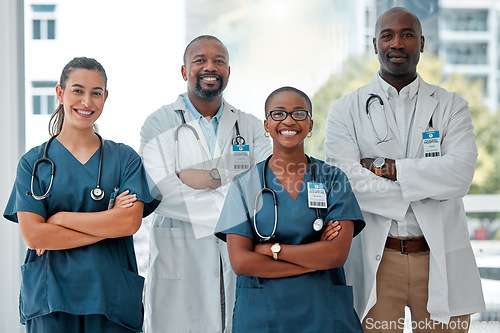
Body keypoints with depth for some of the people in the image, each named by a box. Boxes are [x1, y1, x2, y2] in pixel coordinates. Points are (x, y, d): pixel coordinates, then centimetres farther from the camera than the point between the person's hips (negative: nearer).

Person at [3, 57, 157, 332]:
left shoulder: (125, 158, 8)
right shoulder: (33, 162, 5)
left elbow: (130, 222, -7)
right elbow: (33, 235, -7)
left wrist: (60, 219, -9)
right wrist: (107, 226, -9)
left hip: (112, 297, 1)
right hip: (50, 297, -1)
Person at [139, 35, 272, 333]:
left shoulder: (251, 127, 16)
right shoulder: (159, 125, 6)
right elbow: (159, 188, -9)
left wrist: (212, 176, -11)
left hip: (241, 261, 2)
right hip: (180, 262, -2)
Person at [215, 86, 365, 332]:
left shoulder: (333, 180, 3)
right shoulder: (244, 185, 2)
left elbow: (338, 253, -10)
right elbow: (240, 262, -9)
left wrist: (270, 249, -12)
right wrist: (316, 258, -12)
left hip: (324, 313, 0)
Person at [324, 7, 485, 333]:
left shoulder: (451, 106, 7)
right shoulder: (346, 110, 5)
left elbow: (461, 173, -10)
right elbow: (344, 180, -11)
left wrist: (385, 167, -13)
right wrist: (428, 186, -11)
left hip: (441, 260, 1)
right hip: (376, 261, -1)